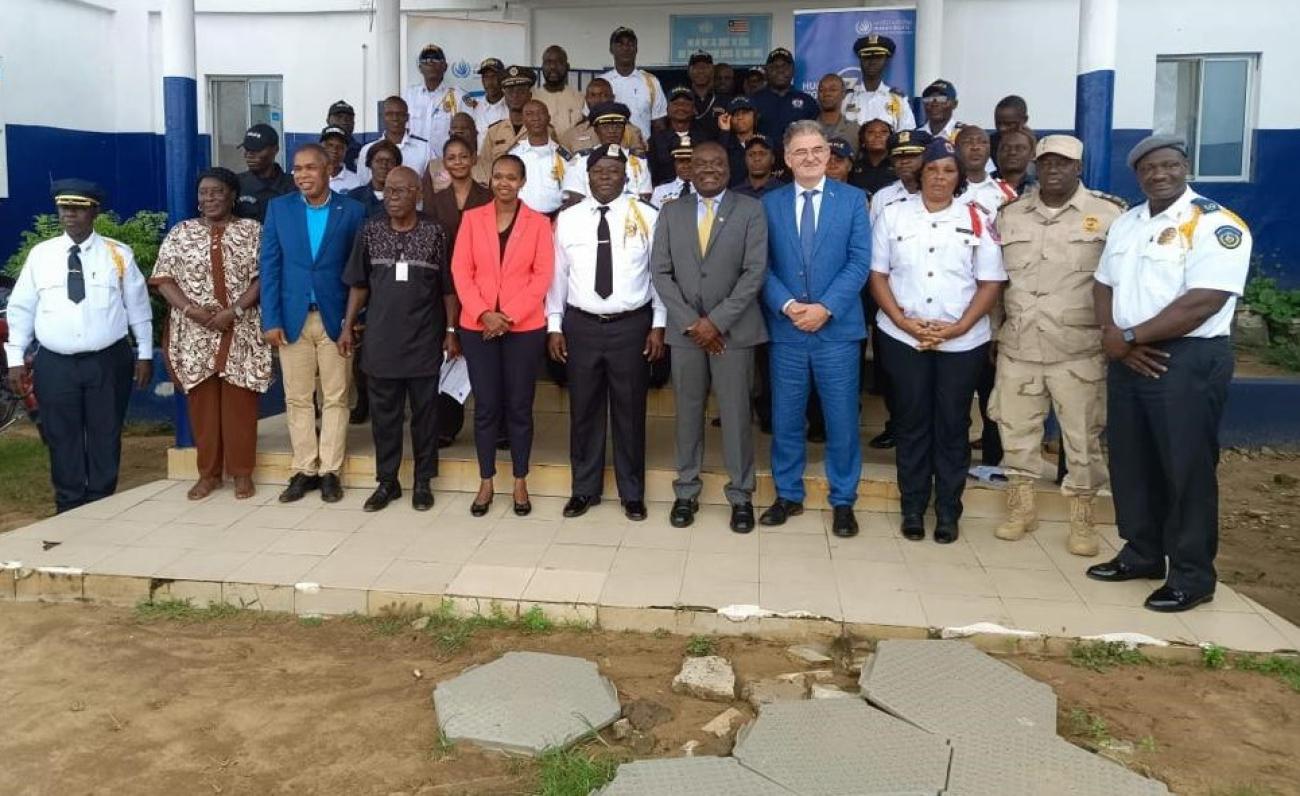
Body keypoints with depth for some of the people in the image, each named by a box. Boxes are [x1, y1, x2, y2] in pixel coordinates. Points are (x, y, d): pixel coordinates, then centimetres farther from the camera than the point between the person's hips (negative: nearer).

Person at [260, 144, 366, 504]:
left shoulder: (352, 211, 0)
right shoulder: (278, 208, 5)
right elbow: (269, 265, 3)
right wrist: (271, 319, -5)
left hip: (336, 318, -1)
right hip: (293, 318, 2)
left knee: (335, 398, 4)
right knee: (297, 399, 7)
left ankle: (330, 471, 12)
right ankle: (304, 470, 16)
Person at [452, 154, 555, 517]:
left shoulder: (538, 222, 3)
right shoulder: (472, 218, 7)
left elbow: (543, 275, -3)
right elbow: (461, 270, 2)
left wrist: (509, 316, -12)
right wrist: (483, 313, -11)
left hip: (525, 327, -1)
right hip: (478, 326, 1)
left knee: (519, 406, 5)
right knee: (485, 405, 5)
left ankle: (520, 483, 16)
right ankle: (486, 482, 16)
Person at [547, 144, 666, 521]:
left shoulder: (647, 217, -2)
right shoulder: (567, 219, 4)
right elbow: (557, 275, 6)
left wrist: (659, 324, -3)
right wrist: (554, 326, 3)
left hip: (631, 325, -1)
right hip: (581, 325, 2)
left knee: (630, 411, 7)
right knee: (583, 410, 9)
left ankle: (632, 493, 21)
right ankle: (584, 489, 24)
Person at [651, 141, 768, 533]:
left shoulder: (750, 210, 0)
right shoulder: (671, 212, 8)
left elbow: (755, 272, -7)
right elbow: (660, 272, 3)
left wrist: (716, 320, -13)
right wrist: (691, 322, -7)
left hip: (733, 329, -2)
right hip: (685, 329, 2)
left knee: (736, 413, 1)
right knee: (688, 412, 8)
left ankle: (741, 494, 14)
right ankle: (686, 491, 20)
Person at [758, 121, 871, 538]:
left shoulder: (852, 199, 2)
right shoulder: (770, 203, 6)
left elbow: (859, 262, -4)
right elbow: (762, 265, 1)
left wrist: (825, 308, -15)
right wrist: (787, 305, -14)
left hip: (837, 328, -1)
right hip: (785, 329, 1)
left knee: (842, 420, 5)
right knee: (785, 418, 9)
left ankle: (843, 501, 19)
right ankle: (788, 495, 24)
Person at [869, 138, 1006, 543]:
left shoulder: (978, 220, 2)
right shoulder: (892, 214, 3)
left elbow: (990, 283, -1)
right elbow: (877, 275, 1)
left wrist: (958, 328, -13)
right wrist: (904, 322, -11)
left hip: (963, 342, 0)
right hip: (904, 338, 0)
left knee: (952, 425, 7)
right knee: (911, 423, 7)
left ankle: (948, 511, 19)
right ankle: (912, 507, 19)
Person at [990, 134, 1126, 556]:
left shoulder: (1109, 214, -3)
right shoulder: (1009, 214, 8)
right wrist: (993, 331, 11)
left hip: (1079, 351, -3)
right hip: (1017, 347, 3)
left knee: (1083, 435, 5)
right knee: (1016, 428, 11)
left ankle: (1081, 517, 18)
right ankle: (1021, 507, 27)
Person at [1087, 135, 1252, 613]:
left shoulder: (1216, 225, -12)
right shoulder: (1126, 223, 13)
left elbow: (1202, 304, -21)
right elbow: (1103, 286, 13)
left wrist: (1130, 336, -15)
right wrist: (1113, 336, -7)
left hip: (1188, 361, -7)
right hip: (1127, 359, 7)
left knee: (1186, 471, 0)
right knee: (1130, 464, 14)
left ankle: (1192, 577, 13)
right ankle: (1141, 554, 30)